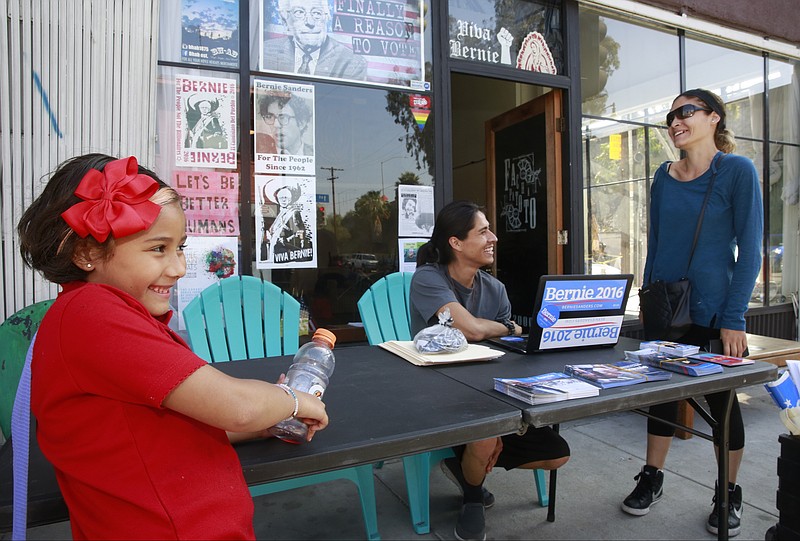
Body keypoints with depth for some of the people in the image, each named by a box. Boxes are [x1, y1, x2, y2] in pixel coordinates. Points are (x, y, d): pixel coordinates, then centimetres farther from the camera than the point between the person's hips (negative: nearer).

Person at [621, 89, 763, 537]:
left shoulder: (737, 170, -6)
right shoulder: (664, 177, 7)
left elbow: (749, 250, -9)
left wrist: (734, 319, -14)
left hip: (713, 311, -4)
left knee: (721, 399, 9)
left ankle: (729, 494, 28)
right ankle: (652, 478, 28)